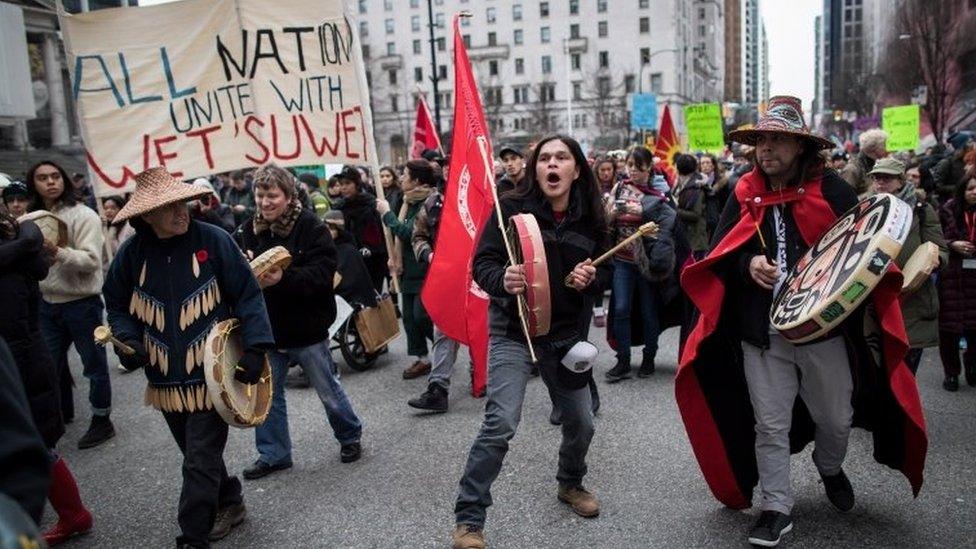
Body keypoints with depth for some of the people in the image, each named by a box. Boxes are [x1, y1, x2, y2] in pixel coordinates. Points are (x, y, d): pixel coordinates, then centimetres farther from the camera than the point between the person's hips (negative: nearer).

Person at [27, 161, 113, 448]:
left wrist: (58, 252, -33)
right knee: (52, 363, 17)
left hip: (82, 303, -6)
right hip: (48, 304, 6)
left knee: (94, 364, 5)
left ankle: (102, 422, 18)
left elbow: (91, 261, -19)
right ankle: (62, 413, 36)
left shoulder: (83, 215, -11)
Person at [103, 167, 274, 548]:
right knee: (200, 455, 20)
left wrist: (256, 347, -15)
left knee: (200, 464, -1)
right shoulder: (132, 253, -2)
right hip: (165, 381, 5)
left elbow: (248, 296, -8)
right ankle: (229, 503, 42)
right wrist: (128, 340, -6)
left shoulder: (214, 241, -12)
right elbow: (116, 304, 12)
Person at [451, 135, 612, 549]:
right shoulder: (513, 207, -10)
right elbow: (481, 262, -12)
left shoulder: (590, 218, 1)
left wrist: (591, 279, -12)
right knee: (500, 424, -15)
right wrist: (502, 281, -33)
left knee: (581, 423, 14)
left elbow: (606, 272, 10)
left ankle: (571, 484, 45)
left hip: (565, 334, 5)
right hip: (513, 331, -4)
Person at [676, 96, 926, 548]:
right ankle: (777, 507, 23)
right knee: (769, 426, 7)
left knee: (836, 418, 16)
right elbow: (719, 255, 5)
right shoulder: (744, 195, 2)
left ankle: (830, 468, 48)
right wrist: (748, 264, -15)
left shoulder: (832, 190, -5)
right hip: (761, 333, 1)